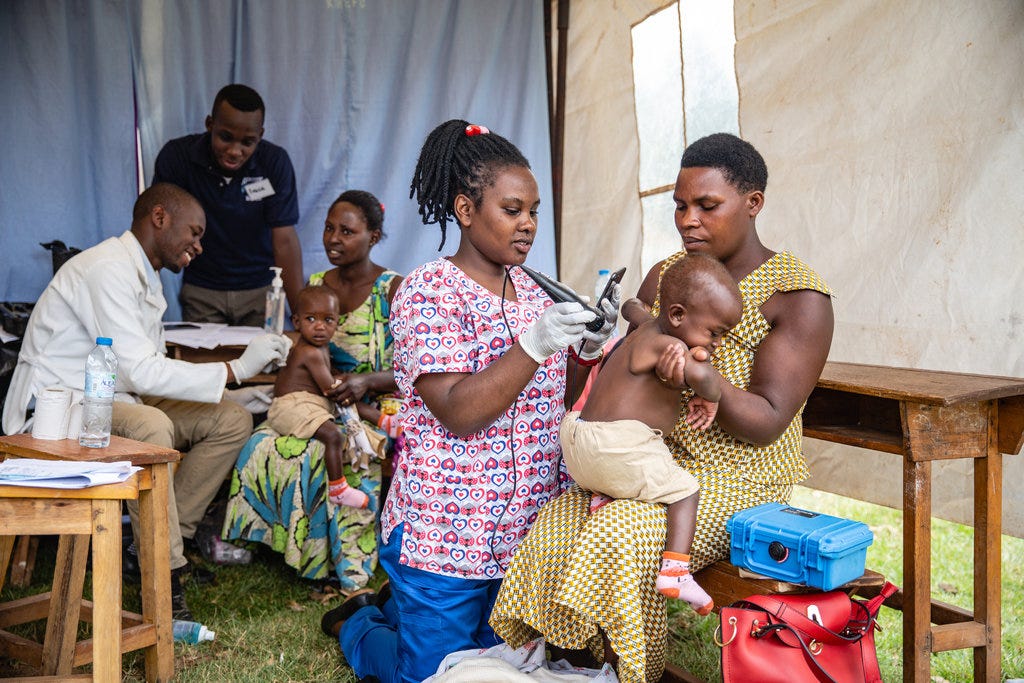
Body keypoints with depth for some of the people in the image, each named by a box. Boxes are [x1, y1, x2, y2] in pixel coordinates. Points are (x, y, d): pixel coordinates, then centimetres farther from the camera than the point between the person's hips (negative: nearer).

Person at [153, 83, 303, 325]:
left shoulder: (275, 162, -13)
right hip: (201, 292, 0)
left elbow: (284, 240, -14)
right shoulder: (175, 157, -12)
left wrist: (302, 314, -20)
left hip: (261, 289, 0)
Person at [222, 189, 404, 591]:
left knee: (326, 453, -33)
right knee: (265, 444, -24)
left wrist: (367, 381, -25)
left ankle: (340, 561, -13)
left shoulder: (394, 291, -7)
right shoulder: (315, 286, 10)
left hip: (377, 411, -5)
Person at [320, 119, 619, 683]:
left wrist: (588, 350, -7)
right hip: (445, 536, -7)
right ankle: (358, 624, 36)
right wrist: (535, 345, -29)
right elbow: (457, 412, -22)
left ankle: (398, 607, 43)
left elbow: (553, 399, 12)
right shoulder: (428, 291, -13)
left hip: (526, 529, 7)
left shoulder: (530, 291, 9)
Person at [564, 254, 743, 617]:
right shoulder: (663, 344, -16)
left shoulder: (649, 327, 13)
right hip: (617, 447, -9)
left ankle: (601, 496, 10)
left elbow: (630, 307, 36)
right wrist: (710, 399, -16)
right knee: (683, 489, -1)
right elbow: (699, 374, -35)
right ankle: (674, 570, -13)